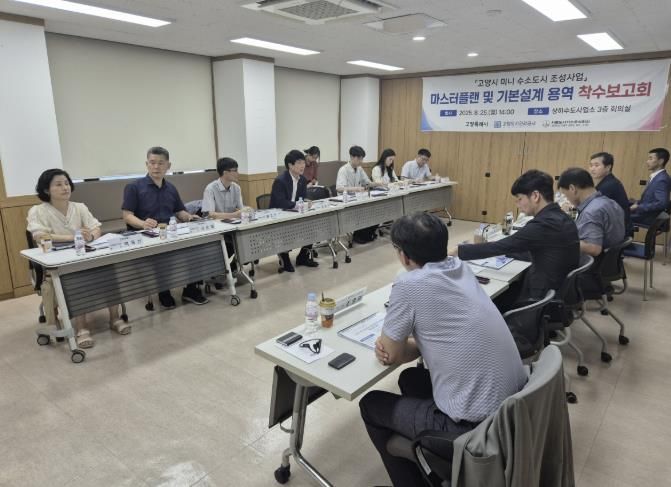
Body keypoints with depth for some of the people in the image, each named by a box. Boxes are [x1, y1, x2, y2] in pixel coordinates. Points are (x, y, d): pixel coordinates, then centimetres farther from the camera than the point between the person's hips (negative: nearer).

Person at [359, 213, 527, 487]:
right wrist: (401, 347, -3)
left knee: (371, 405, 14)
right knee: (410, 379, 28)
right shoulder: (461, 268, 3)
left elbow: (391, 353, -7)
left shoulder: (408, 285, -20)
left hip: (475, 425, -7)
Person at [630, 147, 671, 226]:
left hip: (650, 217, -9)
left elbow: (662, 203, -28)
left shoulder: (662, 179, -20)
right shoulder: (657, 176, 10)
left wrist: (638, 207, -21)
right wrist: (638, 203, 3)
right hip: (645, 212, 9)